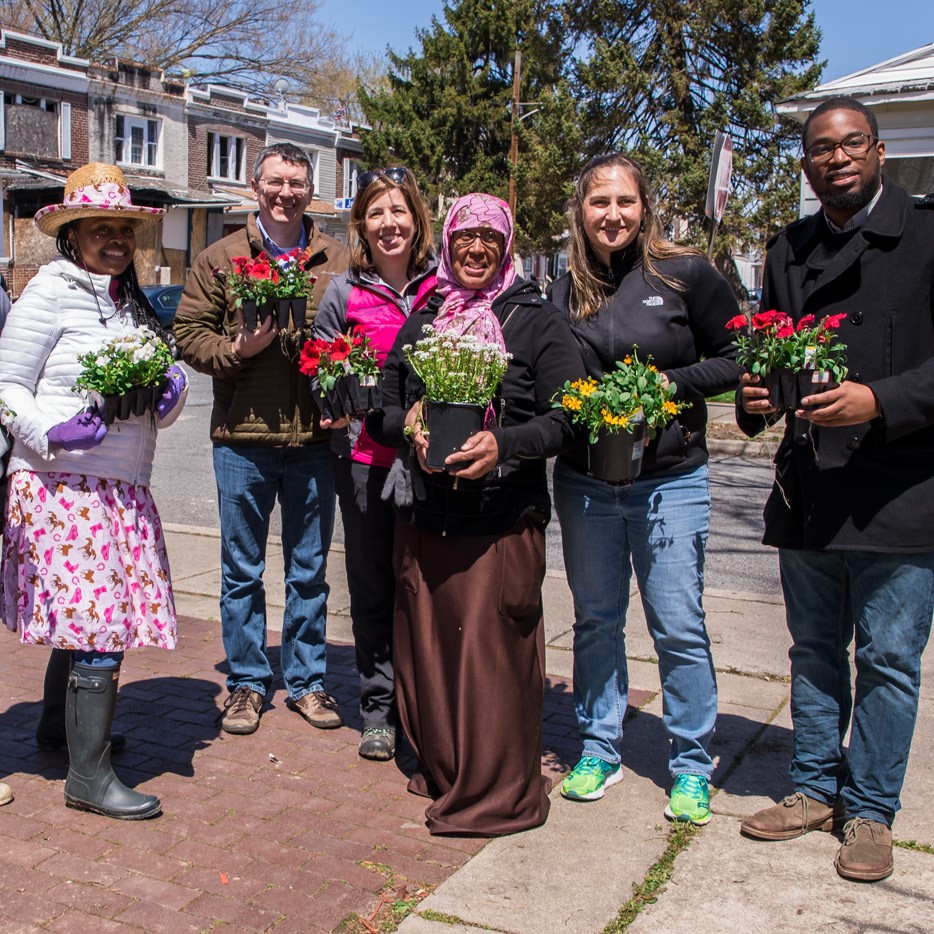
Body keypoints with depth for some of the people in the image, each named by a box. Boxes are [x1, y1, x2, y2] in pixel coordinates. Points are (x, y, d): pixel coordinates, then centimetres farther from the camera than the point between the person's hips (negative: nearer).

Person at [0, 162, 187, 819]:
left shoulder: (131, 302, 17)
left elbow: (157, 407, 21)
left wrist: (171, 393, -1)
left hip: (122, 489, 7)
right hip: (63, 481, -7)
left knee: (83, 613, 16)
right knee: (100, 621, -9)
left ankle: (60, 723, 37)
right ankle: (89, 776, 0)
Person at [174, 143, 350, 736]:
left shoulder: (338, 260, 7)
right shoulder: (221, 258, 5)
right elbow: (190, 332, 3)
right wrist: (237, 349, -14)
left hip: (315, 439, 1)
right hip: (243, 438, 0)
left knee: (310, 569, 11)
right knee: (242, 570, 9)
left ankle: (307, 679, 25)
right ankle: (247, 682, 23)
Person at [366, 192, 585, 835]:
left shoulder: (537, 321, 2)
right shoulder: (422, 320, 15)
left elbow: (566, 418, -6)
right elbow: (382, 408, 15)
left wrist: (504, 444, -21)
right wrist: (411, 429, -7)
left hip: (504, 522, -4)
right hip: (424, 518, 4)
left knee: (493, 652, -4)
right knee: (427, 646, 8)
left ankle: (498, 793, 10)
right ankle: (440, 771, 27)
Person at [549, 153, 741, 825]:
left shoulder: (685, 274, -4)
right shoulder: (566, 290, 6)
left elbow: (737, 360, 0)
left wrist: (671, 383, -14)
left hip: (671, 482, -3)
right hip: (584, 485, 3)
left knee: (679, 627, 1)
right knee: (596, 620, 12)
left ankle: (692, 767, 17)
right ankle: (600, 750, 27)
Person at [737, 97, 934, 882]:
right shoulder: (788, 250, 12)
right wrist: (752, 395, -3)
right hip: (808, 490, 5)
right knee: (814, 650, 16)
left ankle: (870, 810, 21)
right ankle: (816, 789, 32)